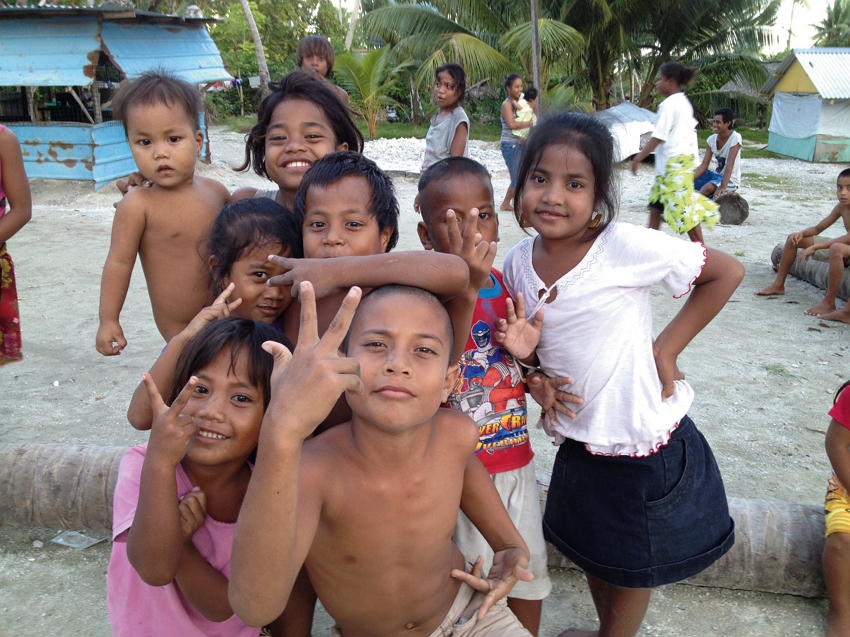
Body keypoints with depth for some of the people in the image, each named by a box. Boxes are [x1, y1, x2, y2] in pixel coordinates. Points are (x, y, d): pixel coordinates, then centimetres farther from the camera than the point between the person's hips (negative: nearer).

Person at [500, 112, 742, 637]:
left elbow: (727, 272, -12)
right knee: (593, 554, 27)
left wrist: (665, 347, -14)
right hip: (579, 445, 5)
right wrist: (524, 351, -17)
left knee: (632, 568, 17)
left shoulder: (628, 247, -22)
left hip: (644, 445, -5)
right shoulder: (519, 264, -6)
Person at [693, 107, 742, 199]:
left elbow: (729, 164, -27)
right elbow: (704, 165, -4)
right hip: (717, 175, 7)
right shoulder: (711, 139, -1)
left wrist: (723, 187, -36)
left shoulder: (735, 138, -18)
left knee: (708, 188, -34)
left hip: (730, 180, -7)